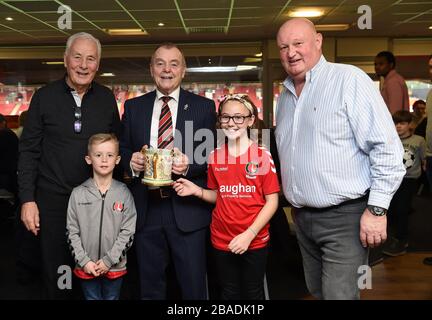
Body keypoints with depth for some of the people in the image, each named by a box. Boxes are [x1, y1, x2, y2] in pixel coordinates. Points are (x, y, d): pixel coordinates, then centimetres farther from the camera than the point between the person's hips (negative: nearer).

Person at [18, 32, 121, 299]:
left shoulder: (107, 98, 2)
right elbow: (29, 151, -1)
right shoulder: (44, 96, -2)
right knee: (55, 274, 11)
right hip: (53, 198, -1)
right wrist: (27, 199, -7)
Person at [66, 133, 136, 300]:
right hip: (87, 267, 0)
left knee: (112, 297, 15)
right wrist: (84, 261, -8)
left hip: (114, 266, 0)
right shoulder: (78, 193, -2)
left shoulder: (124, 193, -5)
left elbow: (128, 231, -6)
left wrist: (108, 260, -11)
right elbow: (72, 232, -1)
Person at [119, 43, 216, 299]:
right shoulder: (133, 107, 10)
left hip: (187, 210, -2)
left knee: (194, 287, 6)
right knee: (150, 287, 17)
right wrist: (131, 161, -10)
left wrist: (189, 164, -20)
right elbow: (123, 149, 13)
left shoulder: (204, 106, 2)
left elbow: (212, 155, -1)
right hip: (146, 210, 3)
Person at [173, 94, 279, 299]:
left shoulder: (262, 155, -9)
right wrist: (197, 191, -8)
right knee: (229, 294, 17)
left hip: (255, 241, -3)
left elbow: (272, 201, -9)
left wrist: (249, 234, -17)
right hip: (222, 241, 3)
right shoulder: (215, 157, 2)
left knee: (253, 293, 14)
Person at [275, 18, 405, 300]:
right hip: (302, 217, 7)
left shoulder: (349, 79, -11)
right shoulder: (285, 95, 12)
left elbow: (387, 147, -16)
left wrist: (377, 210, -17)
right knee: (317, 291, 19)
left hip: (344, 216, -7)